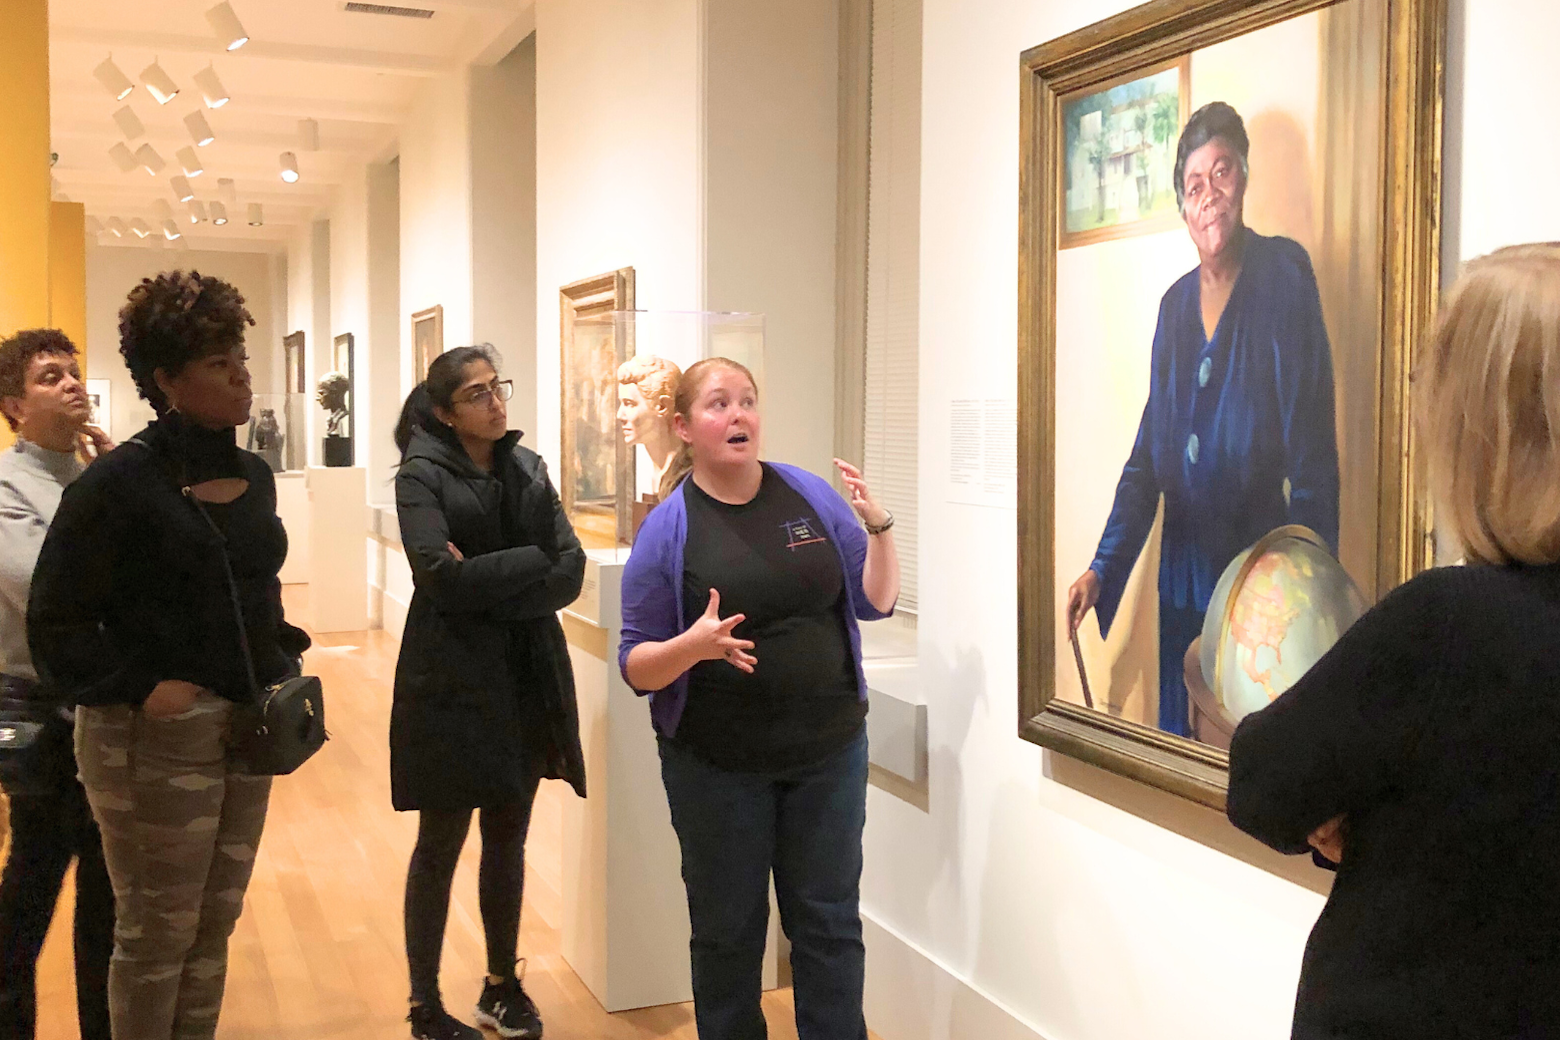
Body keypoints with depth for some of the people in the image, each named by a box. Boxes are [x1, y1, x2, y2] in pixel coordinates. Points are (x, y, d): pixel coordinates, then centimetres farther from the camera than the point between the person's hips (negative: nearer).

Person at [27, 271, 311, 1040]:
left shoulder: (254, 476, 8)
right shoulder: (119, 482, -13)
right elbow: (56, 623, -10)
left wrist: (282, 666, 7)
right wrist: (140, 689, -18)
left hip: (244, 729, 6)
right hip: (152, 737, -6)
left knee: (215, 925, 16)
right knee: (156, 932, 6)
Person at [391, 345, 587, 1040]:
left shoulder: (528, 469, 7)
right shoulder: (422, 476, -7)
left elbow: (571, 574, -4)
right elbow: (441, 576, -21)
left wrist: (487, 583, -16)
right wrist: (533, 560, -14)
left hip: (526, 681, 5)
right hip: (452, 683, -4)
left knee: (509, 838, 14)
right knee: (440, 844, 6)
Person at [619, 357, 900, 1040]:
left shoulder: (811, 495, -1)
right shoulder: (667, 529, -8)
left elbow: (875, 603, 4)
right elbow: (637, 665, -6)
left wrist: (877, 525, -13)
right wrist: (694, 646, -27)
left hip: (829, 752, 2)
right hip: (717, 765, -2)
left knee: (830, 922, 11)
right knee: (728, 931, 11)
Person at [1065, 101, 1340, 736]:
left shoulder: (1283, 278, -9)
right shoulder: (1175, 304, 10)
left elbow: (1312, 462, -14)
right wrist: (1102, 570, 6)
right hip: (1183, 581, 6)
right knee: (1176, 738, 14)